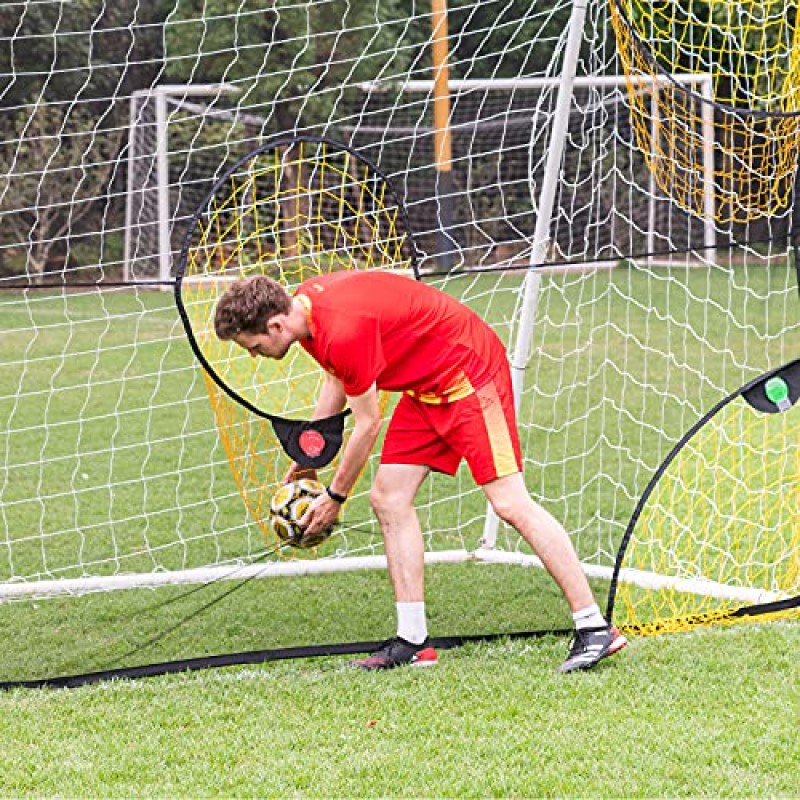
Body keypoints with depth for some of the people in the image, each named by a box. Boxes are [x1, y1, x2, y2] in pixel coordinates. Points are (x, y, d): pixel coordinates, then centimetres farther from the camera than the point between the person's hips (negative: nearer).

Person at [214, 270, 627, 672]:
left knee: (510, 504, -14)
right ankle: (413, 641, 3)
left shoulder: (343, 330, -29)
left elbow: (368, 424, -18)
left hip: (469, 372, -10)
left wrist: (335, 496, -5)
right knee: (388, 497, 3)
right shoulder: (304, 305, 0)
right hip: (427, 387, 10)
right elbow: (337, 378, 20)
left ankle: (594, 629, -13)